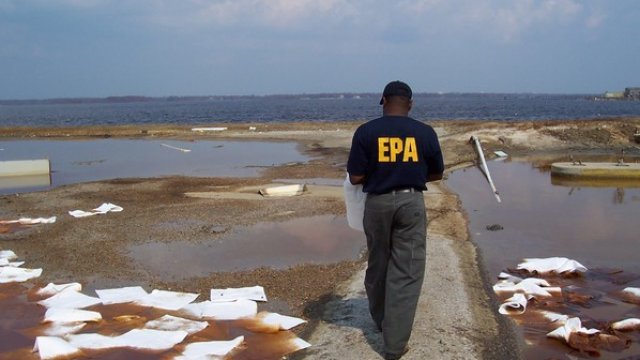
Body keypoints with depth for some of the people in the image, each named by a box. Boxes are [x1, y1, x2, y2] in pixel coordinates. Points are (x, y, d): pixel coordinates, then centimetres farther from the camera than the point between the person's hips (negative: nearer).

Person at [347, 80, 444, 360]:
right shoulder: (425, 132, -2)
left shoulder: (366, 131, -6)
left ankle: (380, 321, 39)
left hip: (377, 202, 1)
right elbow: (437, 173, 9)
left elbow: (355, 177, -7)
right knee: (406, 271, 2)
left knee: (377, 264, 19)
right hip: (411, 202, 0)